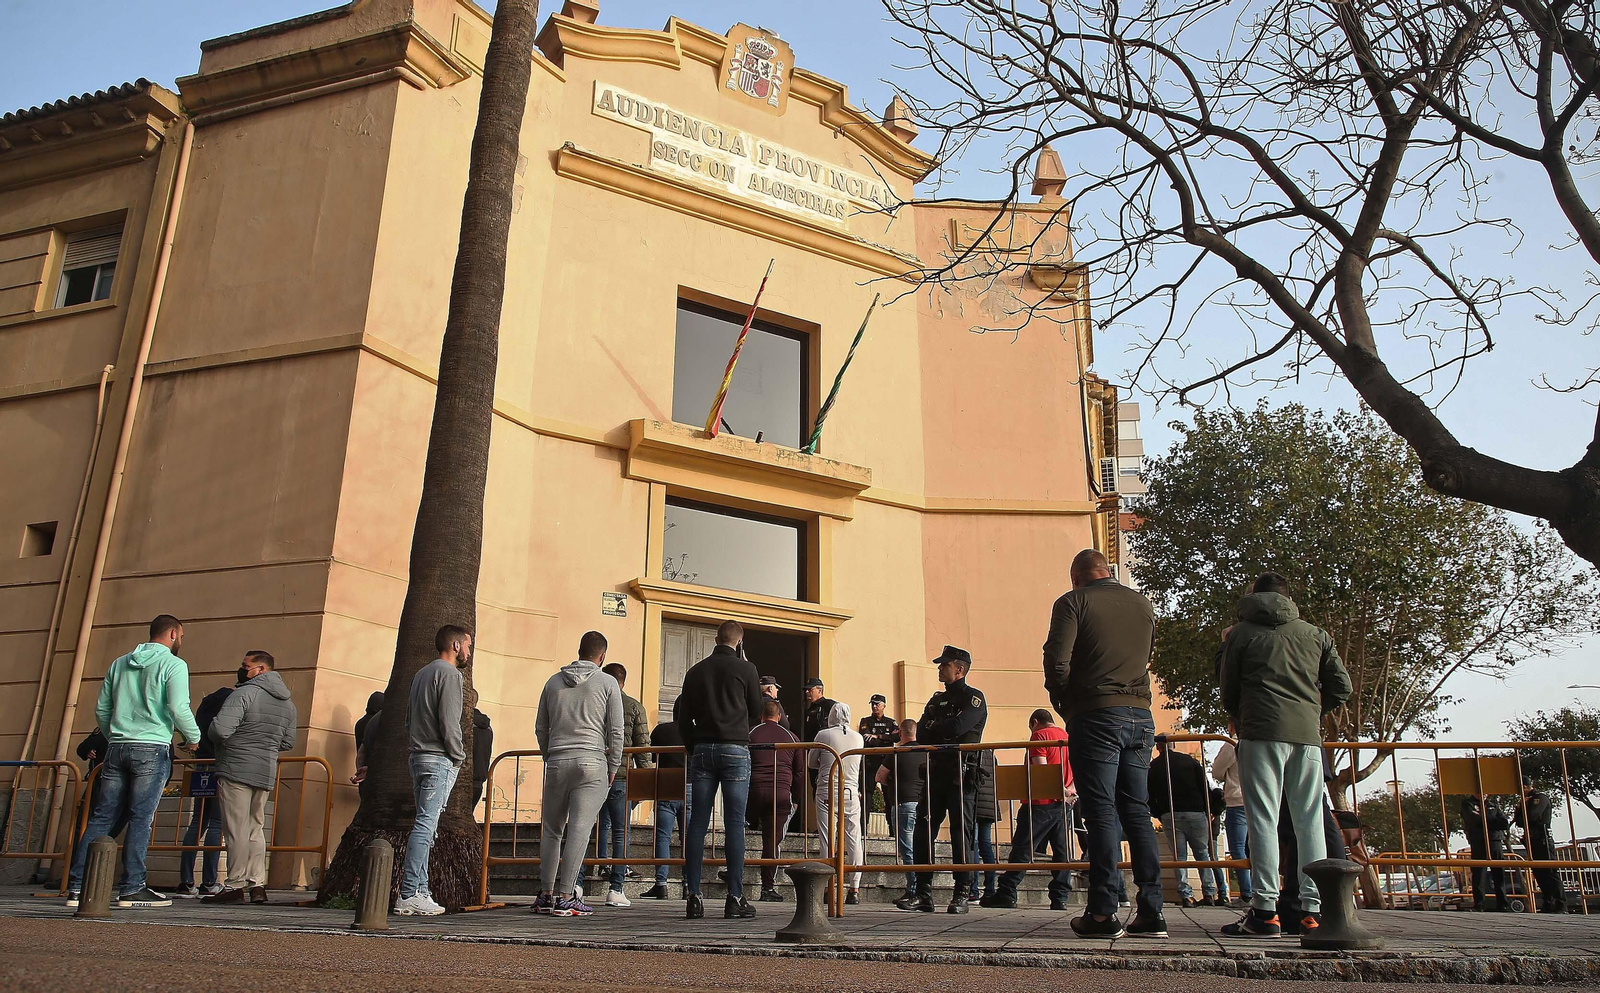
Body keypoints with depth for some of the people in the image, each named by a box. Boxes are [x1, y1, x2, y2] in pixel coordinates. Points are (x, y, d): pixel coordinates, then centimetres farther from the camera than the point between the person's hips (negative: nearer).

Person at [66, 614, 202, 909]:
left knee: (102, 817, 8)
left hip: (117, 747, 6)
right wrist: (193, 738, 0)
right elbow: (178, 708, -14)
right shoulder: (173, 664, -3)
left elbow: (101, 709, 17)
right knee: (141, 819, -4)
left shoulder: (120, 663, 16)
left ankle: (77, 885, 7)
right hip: (152, 748, -6)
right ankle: (132, 888, -3)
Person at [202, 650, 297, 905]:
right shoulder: (288, 704, 13)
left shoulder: (244, 694, -11)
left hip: (236, 769, -7)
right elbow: (288, 743, 17)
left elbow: (220, 730, -18)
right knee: (256, 828, 13)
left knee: (237, 829, -4)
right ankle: (257, 883, 10)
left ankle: (235, 885, -2)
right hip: (267, 773, 7)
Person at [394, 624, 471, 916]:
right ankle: (409, 895, -11)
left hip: (419, 756, 9)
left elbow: (409, 720, 20)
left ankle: (420, 892, 11)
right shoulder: (450, 674, -9)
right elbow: (448, 722, -17)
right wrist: (459, 756, -7)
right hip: (439, 760, -9)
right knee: (425, 825, -10)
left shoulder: (421, 673, 19)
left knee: (425, 826, 11)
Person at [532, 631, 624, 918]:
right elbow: (617, 730, -1)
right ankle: (565, 898, -6)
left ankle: (546, 895, 16)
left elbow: (540, 728, 16)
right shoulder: (607, 683, 2)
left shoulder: (554, 681, 12)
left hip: (557, 763, 4)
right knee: (579, 830, -5)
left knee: (552, 830, 13)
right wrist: (613, 768, 8)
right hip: (591, 763, -3)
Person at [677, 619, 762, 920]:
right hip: (735, 750, -3)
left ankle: (693, 897, 2)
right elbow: (756, 714, 11)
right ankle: (735, 898, -3)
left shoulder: (696, 671, 11)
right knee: (734, 824, -2)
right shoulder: (745, 669, 2)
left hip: (702, 750, 3)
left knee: (697, 824, 4)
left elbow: (683, 717, 11)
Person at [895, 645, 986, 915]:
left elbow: (957, 727, -18)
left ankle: (962, 895, 2)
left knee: (961, 834, -5)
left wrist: (933, 728, 0)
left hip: (962, 776, -7)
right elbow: (921, 733, 9)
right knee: (923, 832, 2)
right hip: (936, 774, 7)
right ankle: (923, 894, 7)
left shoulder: (974, 697, -1)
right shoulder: (937, 699, 20)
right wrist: (943, 731, -9)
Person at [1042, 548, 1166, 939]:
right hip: (1141, 716, 5)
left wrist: (1064, 706, 3)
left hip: (1095, 715, -5)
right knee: (1137, 811, 9)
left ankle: (1103, 913, -3)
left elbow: (1057, 661, -11)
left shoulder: (1073, 602, -2)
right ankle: (1151, 912, 7)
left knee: (1100, 812, -3)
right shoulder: (1143, 604, 15)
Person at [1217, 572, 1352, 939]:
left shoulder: (1240, 633, 9)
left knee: (1263, 820, -4)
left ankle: (1265, 911, -8)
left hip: (1261, 733, -3)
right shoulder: (1316, 634, 16)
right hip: (1308, 734, 3)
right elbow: (1341, 688, 14)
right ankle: (1312, 910, 6)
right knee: (1310, 821, 7)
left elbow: (1228, 693, 9)